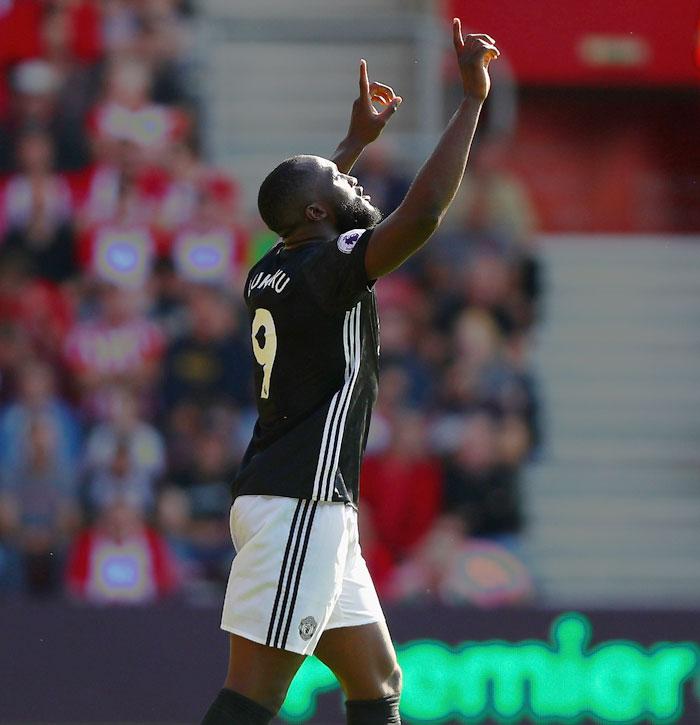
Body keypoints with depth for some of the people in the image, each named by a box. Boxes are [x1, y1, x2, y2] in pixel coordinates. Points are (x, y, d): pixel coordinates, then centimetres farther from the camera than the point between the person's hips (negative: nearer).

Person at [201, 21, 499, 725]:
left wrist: (357, 139, 47)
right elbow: (421, 213, -24)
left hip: (313, 507, 10)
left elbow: (303, 212, 39)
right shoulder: (329, 265, -11)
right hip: (299, 503, -10)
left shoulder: (271, 270, 14)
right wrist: (472, 98, -18)